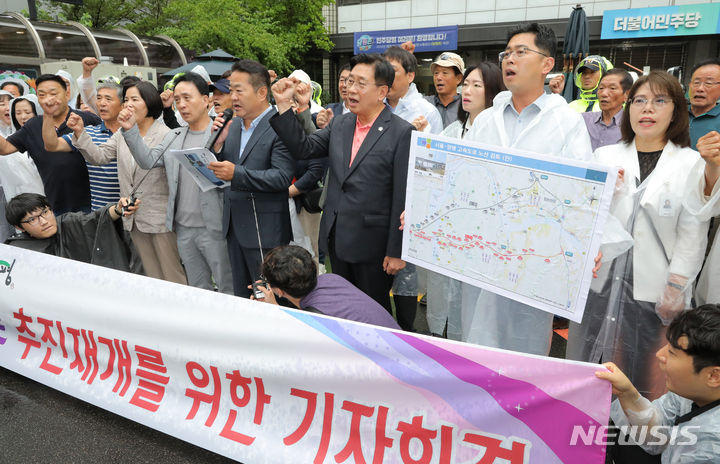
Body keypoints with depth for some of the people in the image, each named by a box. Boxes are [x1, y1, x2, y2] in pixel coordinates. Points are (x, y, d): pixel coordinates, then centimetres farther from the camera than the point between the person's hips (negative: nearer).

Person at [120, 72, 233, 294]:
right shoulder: (173, 137, 12)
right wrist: (130, 130, -7)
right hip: (183, 229, 6)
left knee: (229, 290, 4)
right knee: (197, 290, 19)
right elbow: (147, 161, 3)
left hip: (213, 228, -6)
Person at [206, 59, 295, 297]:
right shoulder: (233, 125, 10)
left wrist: (236, 174, -29)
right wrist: (218, 145, -5)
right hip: (235, 226, 8)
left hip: (265, 232, -7)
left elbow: (282, 177, -22)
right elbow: (225, 169, 13)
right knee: (241, 298, 19)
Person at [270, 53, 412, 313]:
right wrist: (284, 106, -6)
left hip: (372, 243, -6)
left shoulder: (402, 133, -12)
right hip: (337, 239, 6)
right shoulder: (339, 124, 8)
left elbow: (402, 197, -14)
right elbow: (303, 149, 4)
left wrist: (396, 251, -13)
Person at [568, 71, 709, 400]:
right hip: (602, 282, 2)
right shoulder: (604, 156, 7)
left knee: (649, 382, 7)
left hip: (655, 291, -2)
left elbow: (692, 235, -4)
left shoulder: (692, 164, 0)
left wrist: (676, 289, -9)